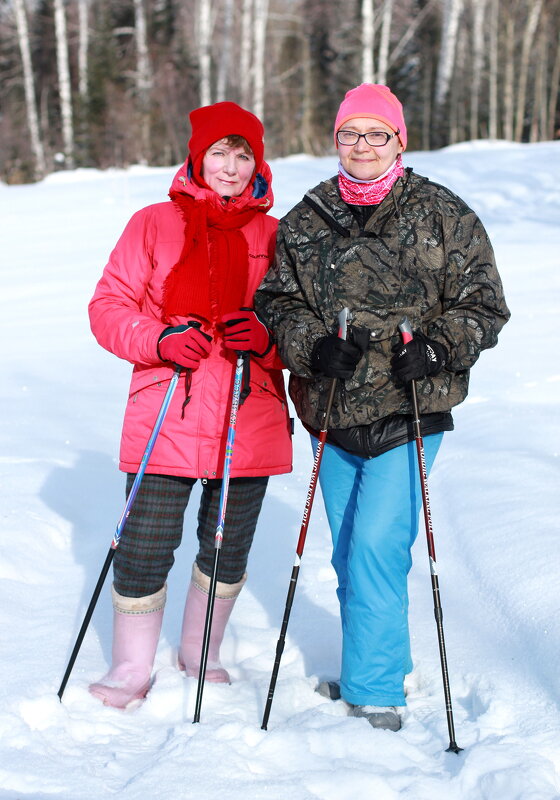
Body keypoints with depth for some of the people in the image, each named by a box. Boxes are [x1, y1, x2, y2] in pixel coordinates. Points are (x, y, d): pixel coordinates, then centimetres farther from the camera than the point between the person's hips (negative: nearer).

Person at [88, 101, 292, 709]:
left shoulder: (274, 236, 7)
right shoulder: (153, 225, 4)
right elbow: (109, 307, 3)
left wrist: (268, 338, -14)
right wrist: (160, 341, -15)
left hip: (250, 425, 2)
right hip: (165, 418, -2)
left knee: (228, 548, 13)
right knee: (145, 547, -3)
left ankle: (201, 652, 36)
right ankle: (132, 669, 17)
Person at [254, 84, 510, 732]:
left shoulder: (444, 217, -1)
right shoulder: (305, 222, 8)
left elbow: (482, 305, 0)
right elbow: (277, 302, 9)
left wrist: (436, 347, -17)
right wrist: (312, 345, -11)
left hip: (408, 413, -4)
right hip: (334, 414, 5)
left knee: (376, 546, -13)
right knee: (349, 555, 14)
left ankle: (373, 695, -2)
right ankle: (383, 667, 34)